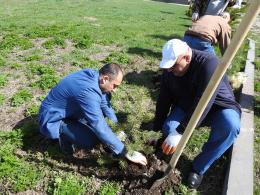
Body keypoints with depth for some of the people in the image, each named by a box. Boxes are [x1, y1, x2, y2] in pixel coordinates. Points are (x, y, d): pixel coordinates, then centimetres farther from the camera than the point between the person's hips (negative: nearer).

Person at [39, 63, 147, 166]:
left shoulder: (94, 76, -8)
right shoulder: (87, 91, -35)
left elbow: (105, 104, 6)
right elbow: (101, 128, -35)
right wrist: (127, 154, -29)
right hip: (52, 121, -8)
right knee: (91, 141, -25)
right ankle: (64, 135, 2)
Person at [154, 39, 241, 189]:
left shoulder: (209, 63, -31)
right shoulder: (169, 70, -12)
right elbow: (163, 100, -6)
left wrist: (180, 132, -39)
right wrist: (157, 128, -1)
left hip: (218, 106, -3)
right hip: (186, 106, 3)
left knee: (230, 127, -34)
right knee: (168, 129, -25)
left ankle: (199, 168, -15)